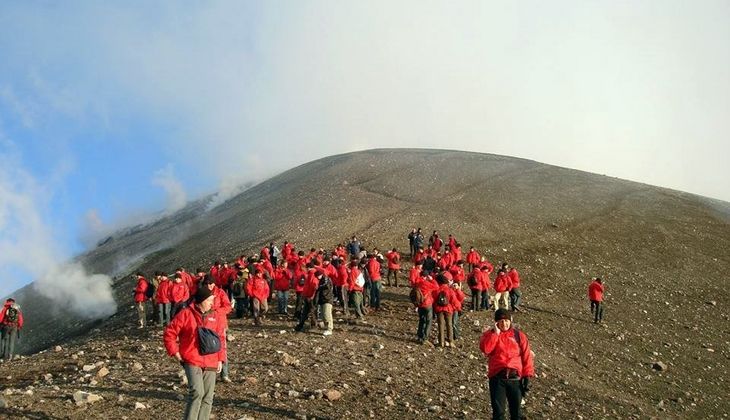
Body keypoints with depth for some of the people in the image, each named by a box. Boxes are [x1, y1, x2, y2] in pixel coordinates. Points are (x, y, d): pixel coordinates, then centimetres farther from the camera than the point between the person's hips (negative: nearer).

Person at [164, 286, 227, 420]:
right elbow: (169, 334, 1)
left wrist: (220, 359, 7)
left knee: (207, 397, 7)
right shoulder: (186, 314, -5)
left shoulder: (217, 315, 5)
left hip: (211, 363, 4)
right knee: (197, 393, -20)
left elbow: (221, 338, 11)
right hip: (192, 361, -4)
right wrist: (176, 353, -3)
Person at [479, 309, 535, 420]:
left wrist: (527, 376, -3)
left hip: (515, 377, 1)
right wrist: (495, 333, -12)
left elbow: (526, 357, 4)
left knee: (516, 411, 7)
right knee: (498, 411, 1)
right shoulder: (490, 334, 7)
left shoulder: (519, 335, 7)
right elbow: (485, 349, -13)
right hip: (497, 377, 0)